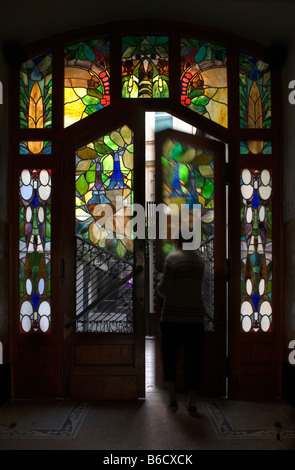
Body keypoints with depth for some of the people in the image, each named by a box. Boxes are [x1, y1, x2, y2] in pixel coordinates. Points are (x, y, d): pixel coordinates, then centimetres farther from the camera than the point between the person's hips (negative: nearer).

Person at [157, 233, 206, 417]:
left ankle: (173, 399, 12)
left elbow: (164, 290, -11)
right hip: (195, 317, 4)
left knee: (170, 357, 13)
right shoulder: (200, 260, 7)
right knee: (193, 360, 9)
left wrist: (161, 281, 10)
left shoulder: (173, 258, -9)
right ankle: (192, 403, 12)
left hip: (172, 317, -3)